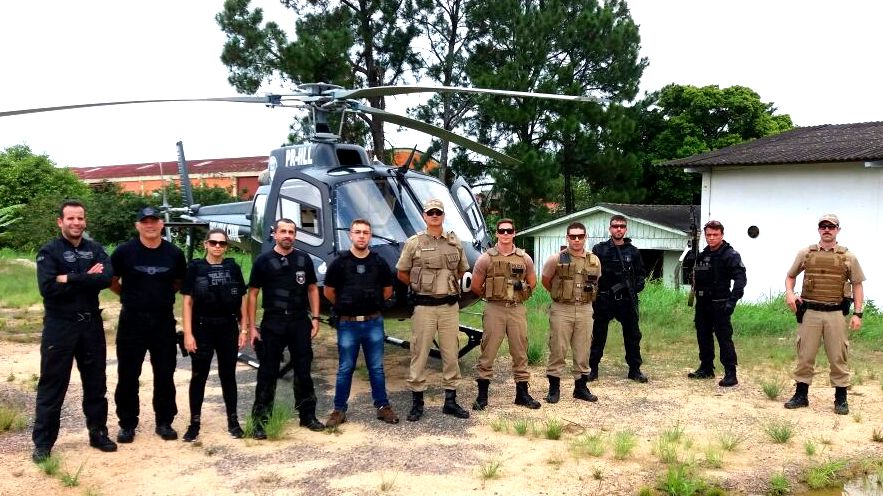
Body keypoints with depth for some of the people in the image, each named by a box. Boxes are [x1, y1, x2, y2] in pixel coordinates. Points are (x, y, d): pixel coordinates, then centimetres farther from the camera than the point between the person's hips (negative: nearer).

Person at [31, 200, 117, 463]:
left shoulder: (95, 249, 6)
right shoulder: (49, 251, -4)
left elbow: (107, 277, -13)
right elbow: (47, 287, -20)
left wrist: (69, 279, -19)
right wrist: (86, 279, -16)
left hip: (92, 323, 4)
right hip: (59, 326, -4)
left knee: (96, 383, 12)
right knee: (52, 385, 2)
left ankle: (98, 433, 25)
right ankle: (43, 443, 11)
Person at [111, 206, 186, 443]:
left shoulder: (174, 254, 1)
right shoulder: (125, 251, -5)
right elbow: (112, 281, 6)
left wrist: (162, 296, 8)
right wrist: (131, 297, 8)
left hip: (164, 321, 2)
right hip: (132, 321, -1)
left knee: (165, 375, 7)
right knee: (128, 375, 5)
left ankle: (164, 422, 20)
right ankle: (127, 424, 18)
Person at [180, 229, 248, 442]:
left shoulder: (233, 267, 4)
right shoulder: (195, 267, -2)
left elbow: (241, 300, 7)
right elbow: (188, 301, -3)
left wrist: (244, 329, 3)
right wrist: (188, 333, -8)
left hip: (228, 328, 2)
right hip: (202, 328, -2)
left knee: (228, 375, 10)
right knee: (199, 376, 6)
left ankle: (233, 421, 20)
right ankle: (194, 423, 15)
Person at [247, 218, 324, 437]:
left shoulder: (304, 259, 6)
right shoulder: (263, 261, -1)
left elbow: (312, 289, 12)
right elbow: (253, 293, 0)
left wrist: (315, 318, 3)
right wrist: (251, 326, -5)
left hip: (300, 322, 2)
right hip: (272, 323, -2)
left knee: (303, 371, 11)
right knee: (267, 373, 2)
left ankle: (307, 416, 23)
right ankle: (260, 420, 10)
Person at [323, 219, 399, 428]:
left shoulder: (379, 262, 2)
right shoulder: (339, 263, -3)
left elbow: (387, 291, 13)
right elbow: (328, 292, 5)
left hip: (373, 322, 1)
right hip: (348, 324, -1)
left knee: (376, 368, 10)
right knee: (345, 369, 7)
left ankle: (382, 406, 20)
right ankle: (339, 410, 16)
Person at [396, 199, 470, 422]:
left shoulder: (455, 243, 8)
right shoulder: (414, 243, -1)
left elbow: (462, 270, 21)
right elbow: (402, 273, 6)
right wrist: (420, 286, 10)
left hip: (450, 306, 3)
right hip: (424, 306, -3)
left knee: (451, 354, 7)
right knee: (419, 354, 1)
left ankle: (450, 401, 18)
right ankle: (417, 402, 11)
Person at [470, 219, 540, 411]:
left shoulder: (525, 258, 6)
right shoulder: (486, 258, -1)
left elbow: (532, 283, 19)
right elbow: (475, 286, 5)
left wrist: (520, 296, 12)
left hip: (517, 309, 2)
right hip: (494, 309, -2)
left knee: (520, 352, 8)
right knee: (488, 351, 0)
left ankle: (522, 393, 18)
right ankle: (482, 395, 9)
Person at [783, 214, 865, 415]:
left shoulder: (848, 257, 4)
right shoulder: (805, 253, 6)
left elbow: (857, 285, 6)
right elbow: (790, 276, 17)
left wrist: (857, 313, -2)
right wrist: (789, 293, -3)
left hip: (836, 314, -1)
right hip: (809, 312, 1)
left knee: (838, 357, 4)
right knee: (804, 356, 5)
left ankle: (841, 399, 16)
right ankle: (801, 395, 16)